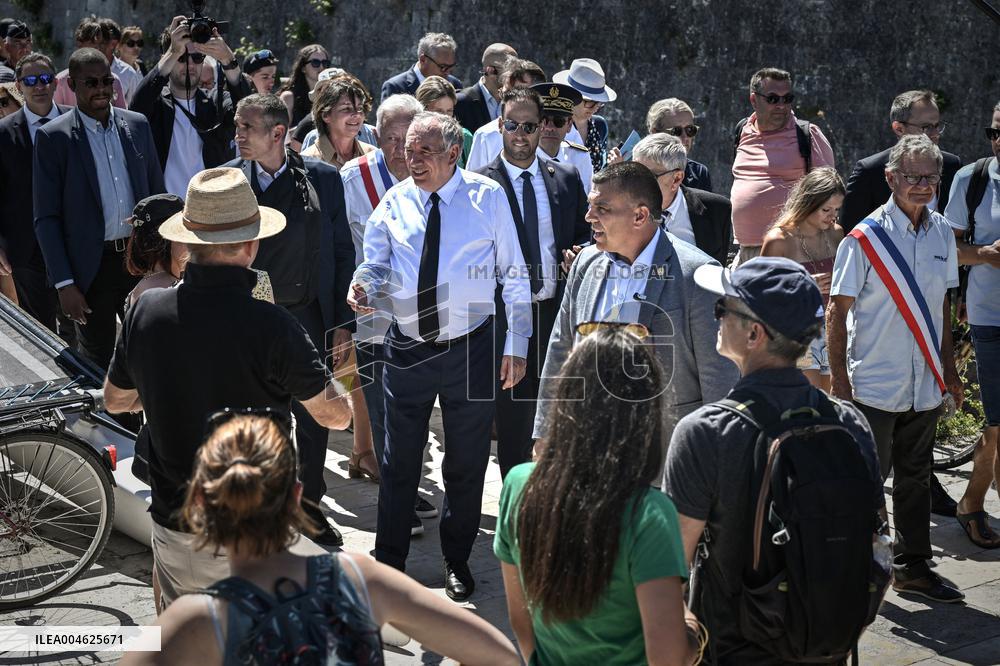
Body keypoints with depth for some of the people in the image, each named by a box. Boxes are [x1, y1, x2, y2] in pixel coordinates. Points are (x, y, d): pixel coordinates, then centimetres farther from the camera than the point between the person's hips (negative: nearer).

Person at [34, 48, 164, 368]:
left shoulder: (137, 125, 4)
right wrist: (64, 284, -11)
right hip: (92, 267, -3)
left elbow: (157, 194, 12)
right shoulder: (52, 137, -7)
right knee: (98, 361, 8)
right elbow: (46, 218, -7)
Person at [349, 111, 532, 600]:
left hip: (470, 349, -1)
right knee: (399, 462, 10)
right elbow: (374, 263, 8)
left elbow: (513, 275, -2)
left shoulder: (488, 197, -5)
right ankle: (388, 562, 25)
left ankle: (457, 562, 30)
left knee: (467, 463, 12)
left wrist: (516, 344, -6)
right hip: (407, 349, 2)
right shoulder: (394, 202, 2)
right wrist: (363, 285, -17)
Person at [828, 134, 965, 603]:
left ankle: (912, 568, 27)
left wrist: (948, 371, 17)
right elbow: (837, 312, -11)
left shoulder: (941, 233, 6)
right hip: (874, 384, -6)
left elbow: (941, 306, 16)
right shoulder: (865, 238, -11)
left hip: (926, 385, 6)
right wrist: (840, 381, -15)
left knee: (915, 478, 15)